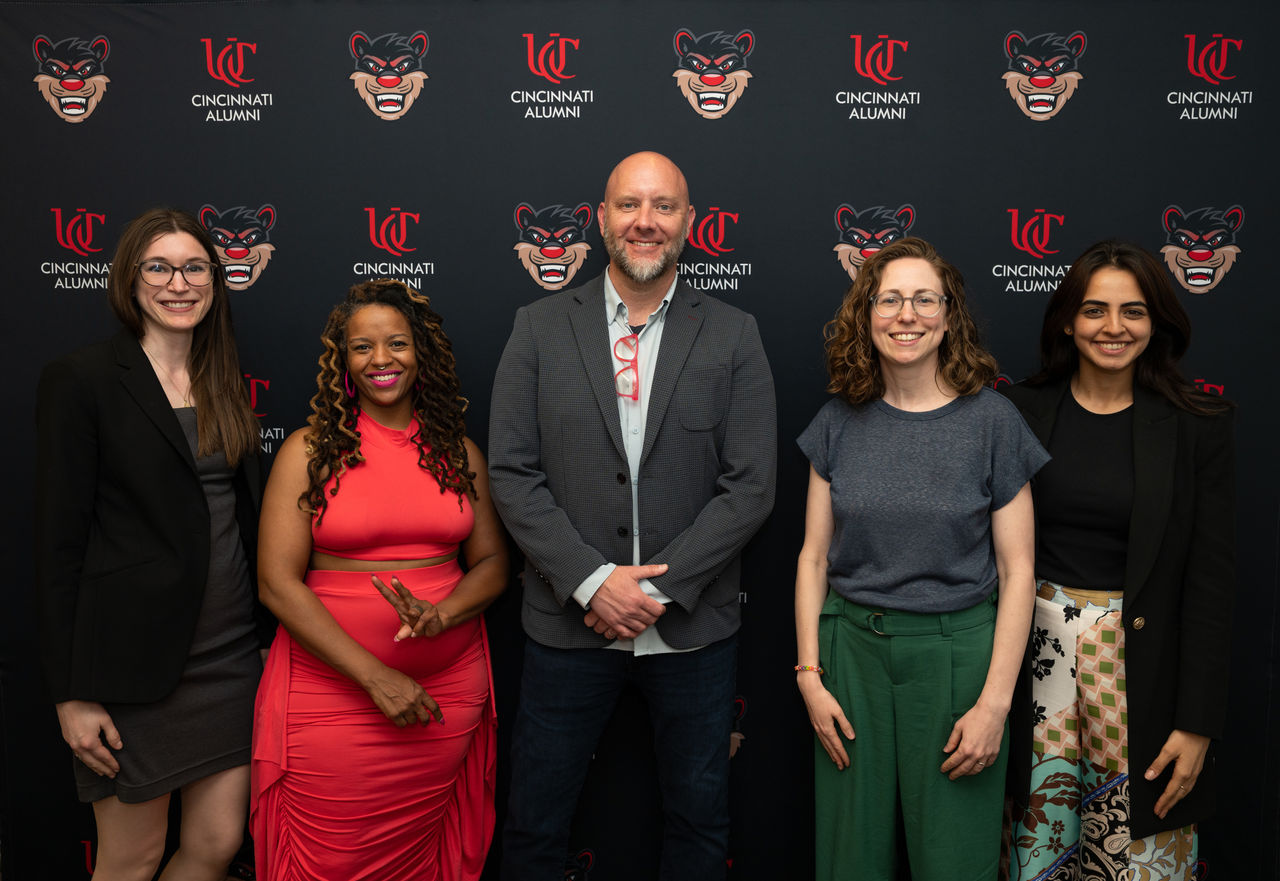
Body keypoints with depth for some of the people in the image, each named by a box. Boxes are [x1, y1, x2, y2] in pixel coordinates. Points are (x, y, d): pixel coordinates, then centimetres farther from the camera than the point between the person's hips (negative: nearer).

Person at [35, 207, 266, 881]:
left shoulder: (224, 384, 11)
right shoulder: (81, 380, -7)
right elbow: (59, 542, -9)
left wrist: (264, 635, 12)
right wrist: (71, 693, -10)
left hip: (230, 652, 6)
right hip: (134, 661, -5)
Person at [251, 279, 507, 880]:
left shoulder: (459, 453, 6)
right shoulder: (309, 450, -2)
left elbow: (491, 562, 8)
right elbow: (277, 582, -8)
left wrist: (440, 615, -15)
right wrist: (375, 677, -15)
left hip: (446, 695, 3)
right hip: (331, 692, -2)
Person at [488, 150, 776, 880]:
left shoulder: (733, 336, 0)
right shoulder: (541, 327, 1)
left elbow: (751, 485, -5)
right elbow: (512, 473, -4)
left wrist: (660, 586, -13)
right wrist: (592, 581, -13)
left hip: (692, 622, 0)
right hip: (570, 620, 0)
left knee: (700, 819, 17)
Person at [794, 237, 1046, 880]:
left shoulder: (991, 421, -5)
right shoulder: (840, 421, 2)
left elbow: (1016, 570, -5)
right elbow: (814, 556, 5)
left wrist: (995, 702, -10)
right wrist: (809, 675, -1)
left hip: (956, 653, -2)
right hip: (852, 650, 2)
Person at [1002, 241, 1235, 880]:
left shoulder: (1196, 426, -2)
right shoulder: (1022, 412, 1)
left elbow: (1210, 580, -3)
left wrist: (1198, 721, -6)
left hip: (1141, 659, -1)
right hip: (1038, 651, 1)